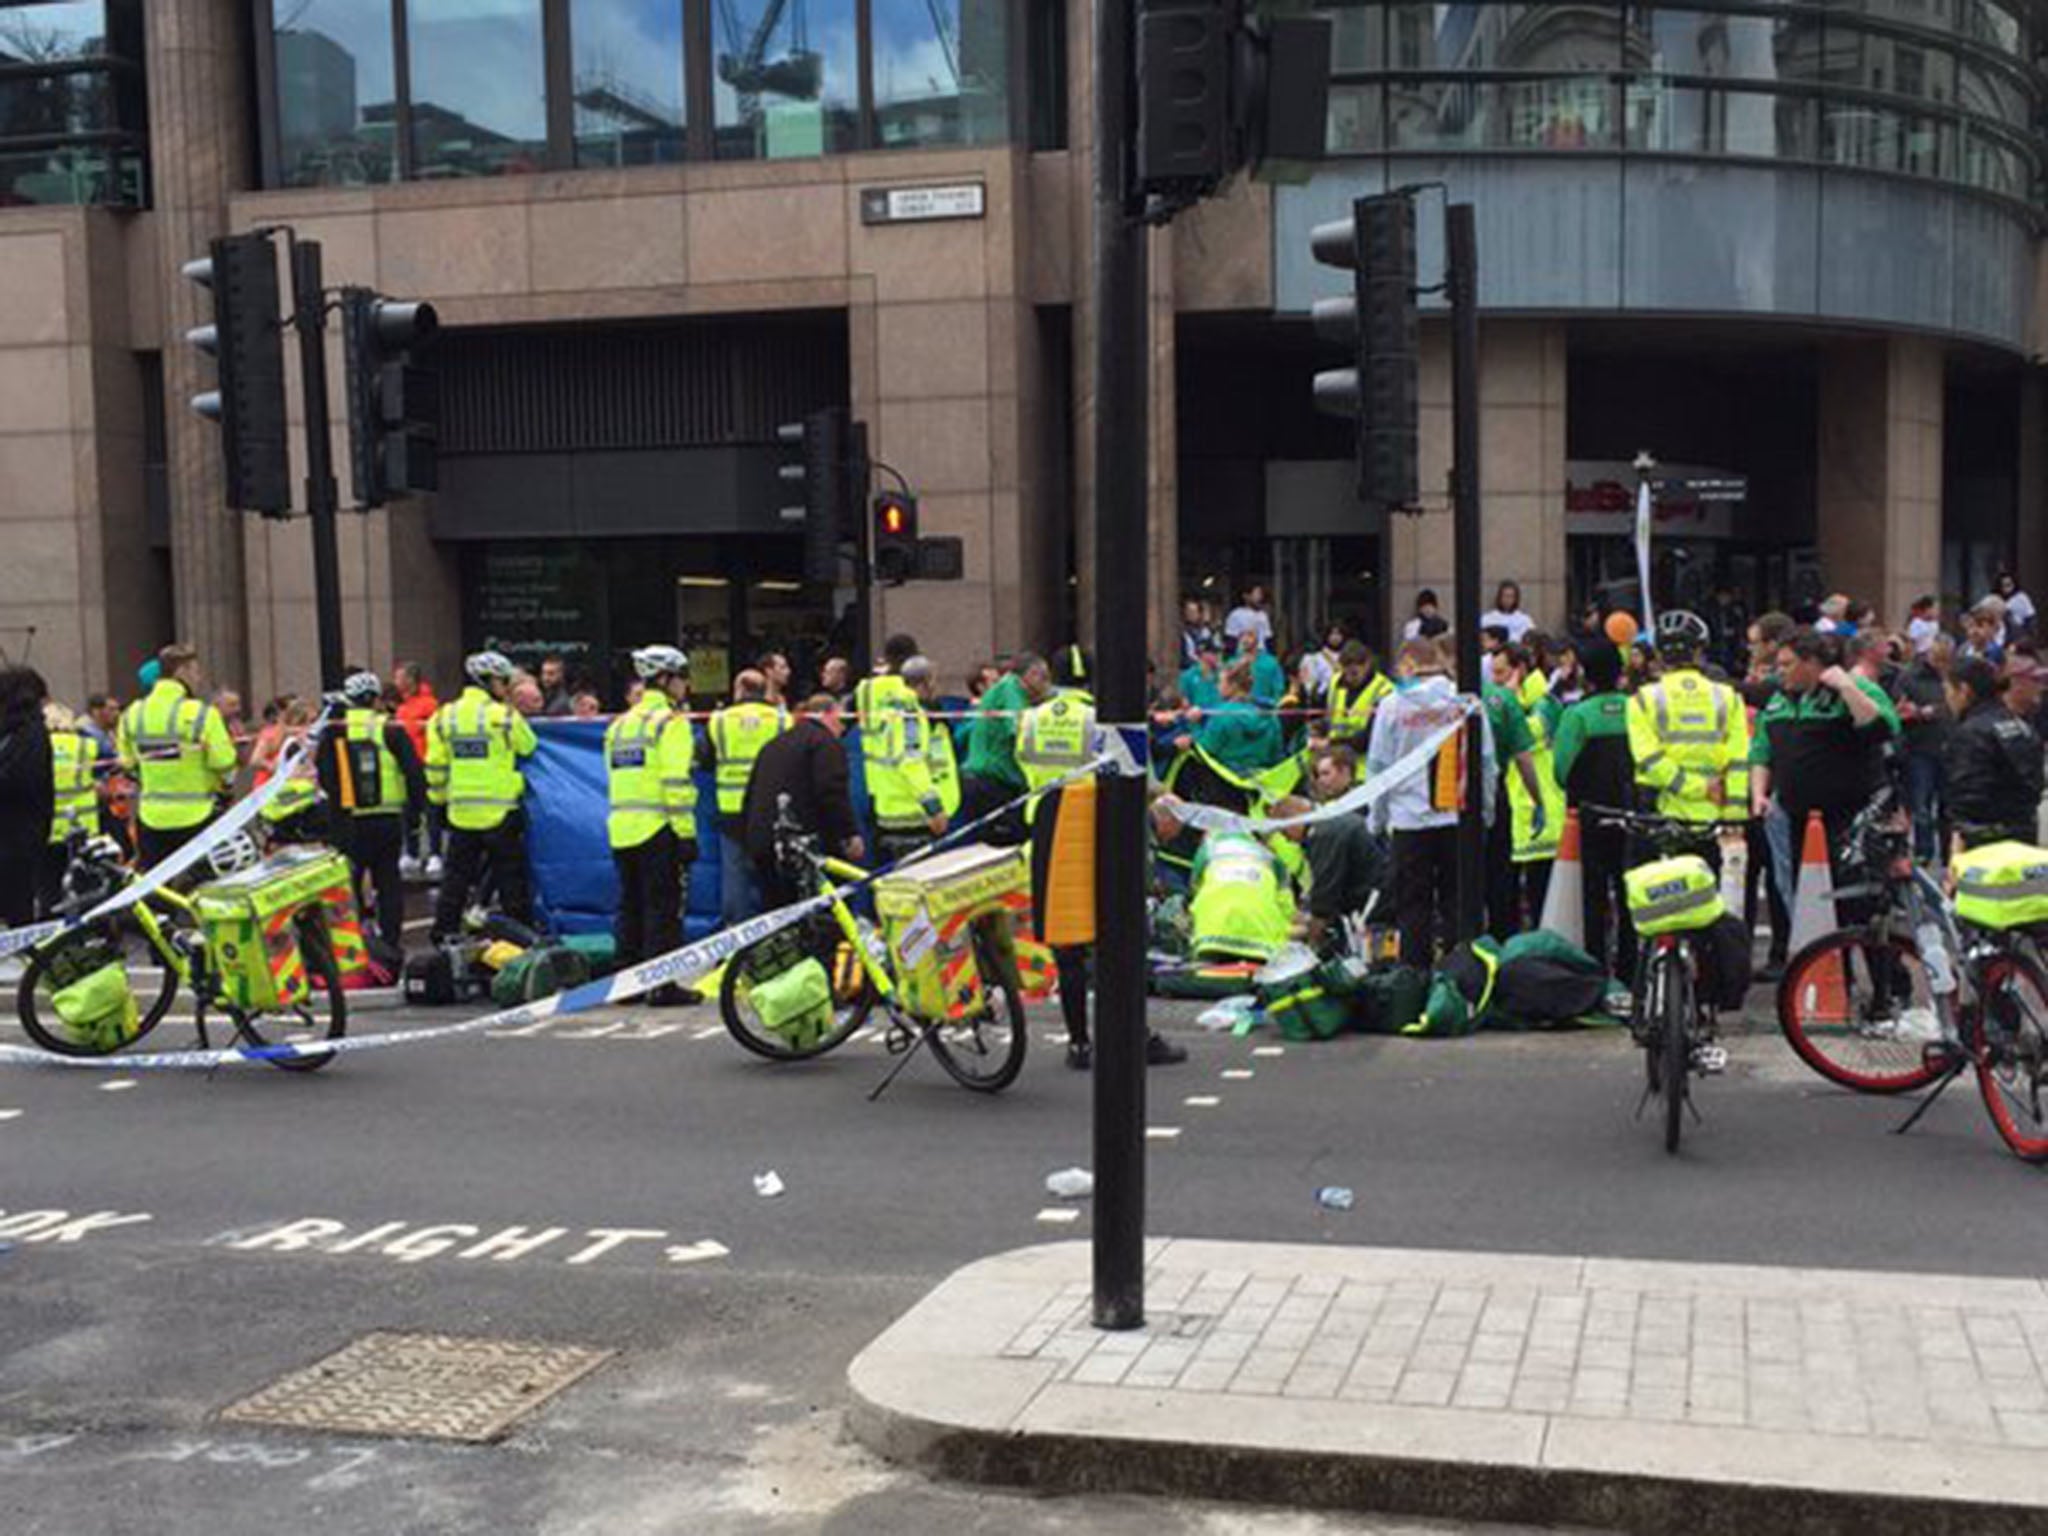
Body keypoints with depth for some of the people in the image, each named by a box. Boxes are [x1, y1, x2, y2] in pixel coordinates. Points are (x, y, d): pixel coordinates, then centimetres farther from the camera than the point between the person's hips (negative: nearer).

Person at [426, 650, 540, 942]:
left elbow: (436, 766, 6)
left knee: (455, 877, 11)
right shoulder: (505, 716, -10)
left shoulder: (444, 717, 4)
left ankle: (443, 936, 12)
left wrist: (440, 797, 17)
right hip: (501, 813, -4)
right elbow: (529, 749, 3)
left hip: (460, 812, 4)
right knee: (511, 879, 5)